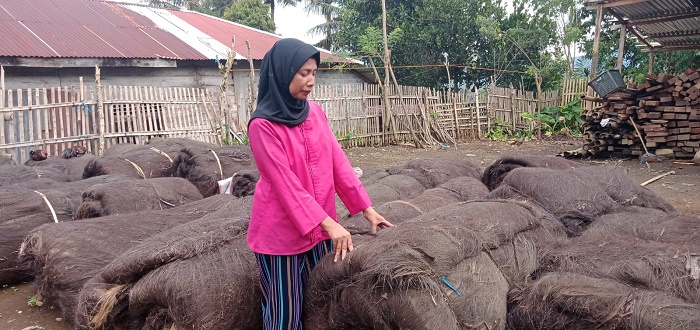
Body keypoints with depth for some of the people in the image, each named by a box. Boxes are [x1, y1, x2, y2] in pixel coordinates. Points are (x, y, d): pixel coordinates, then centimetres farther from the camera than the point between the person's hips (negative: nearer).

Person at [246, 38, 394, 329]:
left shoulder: (315, 112, 2)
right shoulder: (263, 125, -16)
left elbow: (338, 163, 3)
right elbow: (286, 184, -21)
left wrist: (367, 208, 1)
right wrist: (328, 223, -25)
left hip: (320, 226, 6)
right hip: (282, 231, -6)